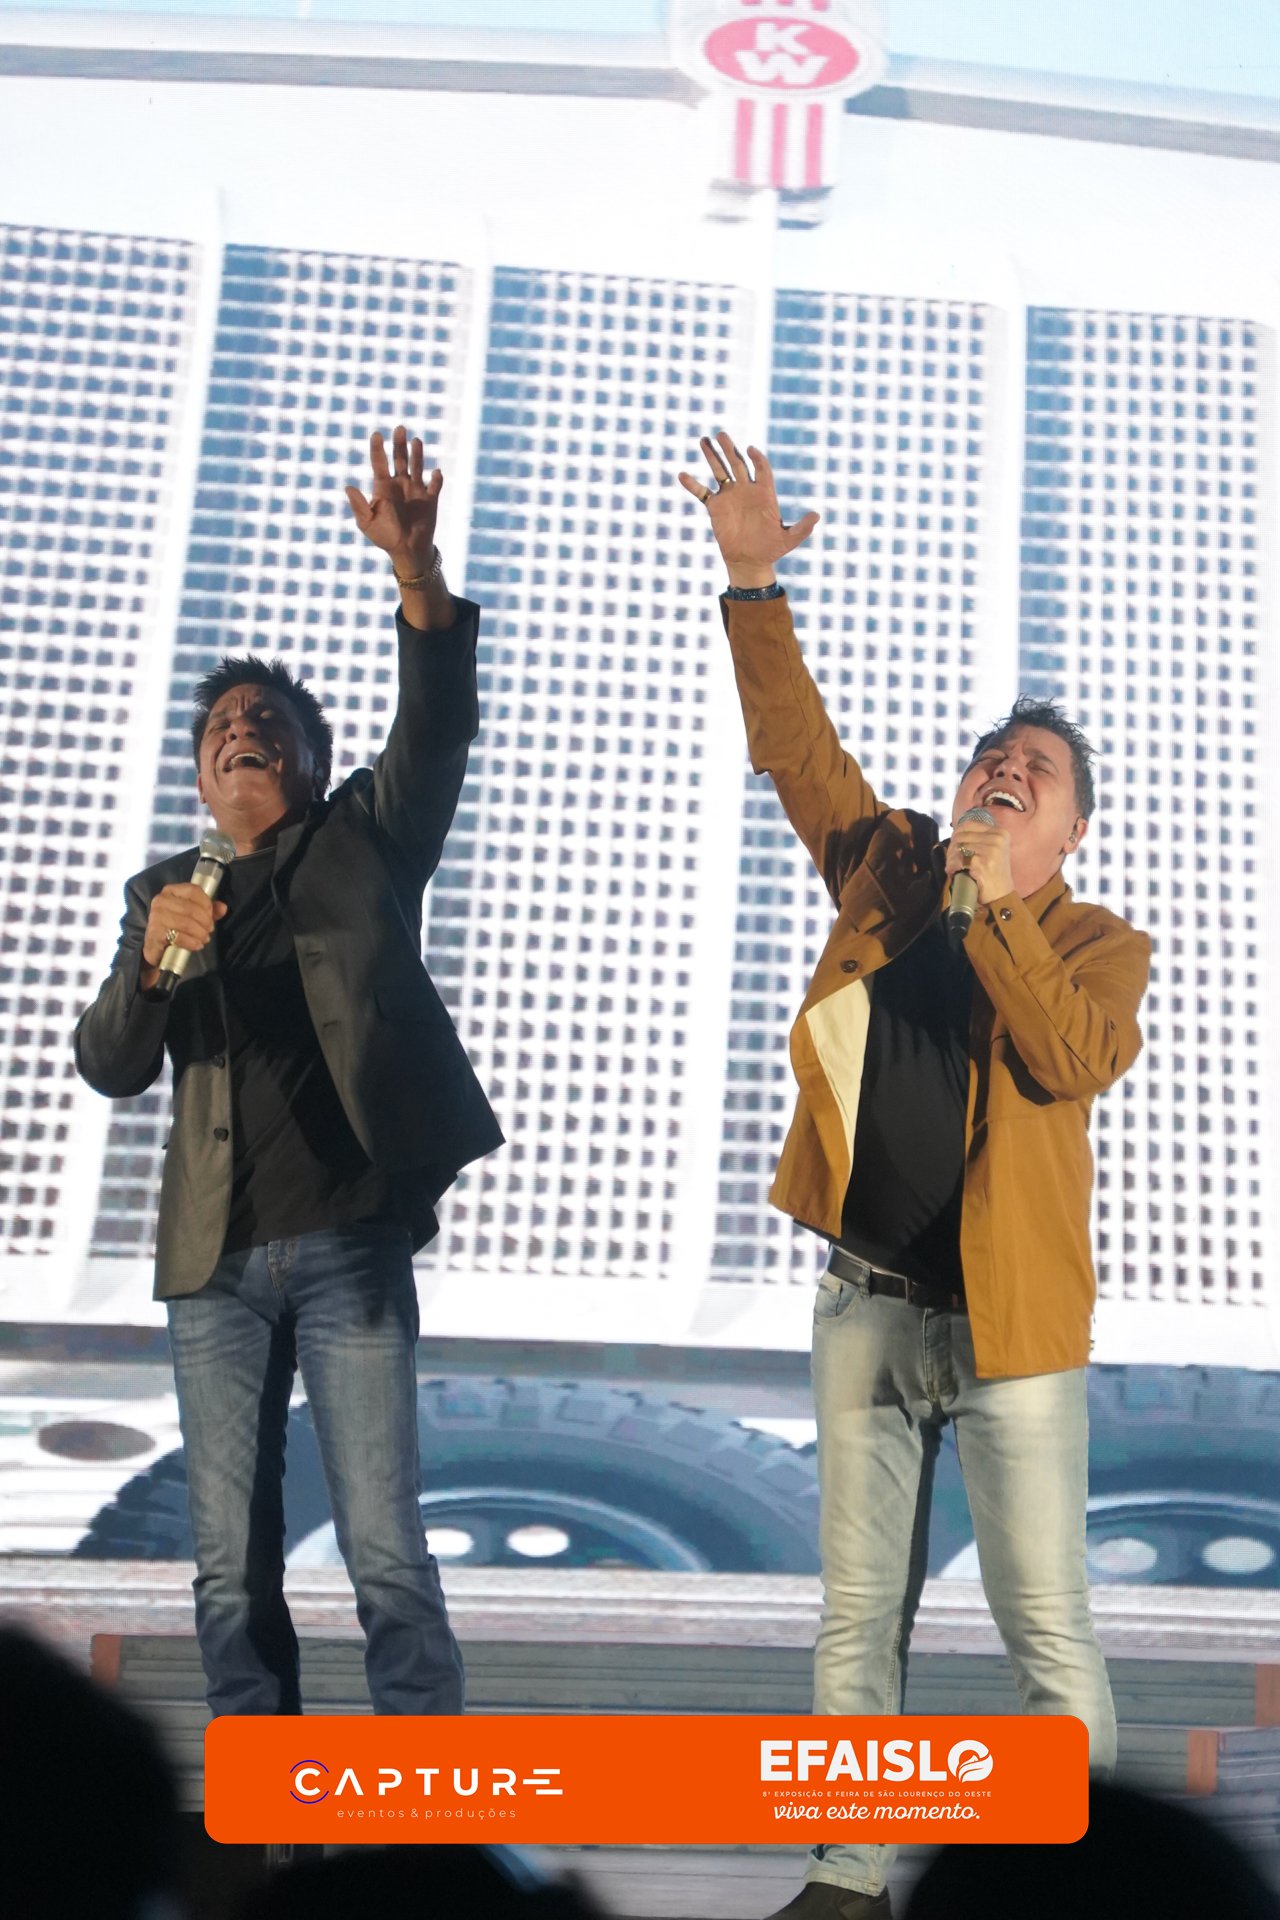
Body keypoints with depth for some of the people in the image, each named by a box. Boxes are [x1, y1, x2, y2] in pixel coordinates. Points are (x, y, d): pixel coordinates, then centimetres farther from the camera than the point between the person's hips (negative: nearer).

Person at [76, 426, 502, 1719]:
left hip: (349, 1243, -3)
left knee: (385, 1554, -4)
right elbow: (110, 1066, 7)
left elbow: (436, 727, -8)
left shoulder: (365, 843, 9)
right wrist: (152, 959, -13)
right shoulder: (165, 891, 16)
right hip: (215, 1259, 3)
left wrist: (418, 573, -24)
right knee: (232, 1570, 8)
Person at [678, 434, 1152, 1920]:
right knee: (857, 1617, 12)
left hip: (1008, 1317, -3)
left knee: (1047, 1631, 3)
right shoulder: (888, 873, 10)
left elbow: (1075, 1059, -18)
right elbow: (798, 745, 4)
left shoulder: (1101, 944, 1)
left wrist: (995, 906, -18)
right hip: (865, 1302, 4)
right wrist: (755, 586, -4)